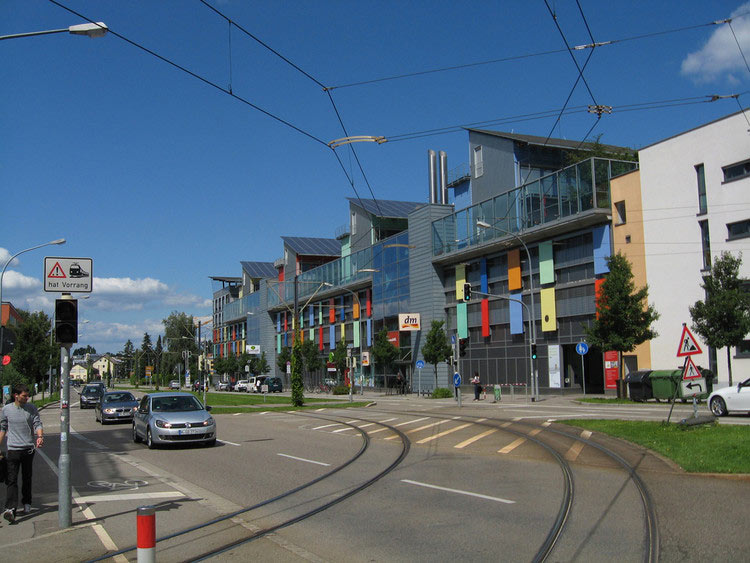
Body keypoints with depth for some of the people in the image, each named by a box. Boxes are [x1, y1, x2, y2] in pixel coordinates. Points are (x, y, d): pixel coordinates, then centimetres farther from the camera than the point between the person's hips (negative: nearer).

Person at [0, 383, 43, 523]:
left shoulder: (31, 408, 3)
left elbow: (37, 424, -1)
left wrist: (40, 436, -21)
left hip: (29, 448, 1)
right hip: (13, 449, -1)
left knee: (27, 478, 12)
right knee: (12, 479, -10)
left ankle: (26, 503, 27)